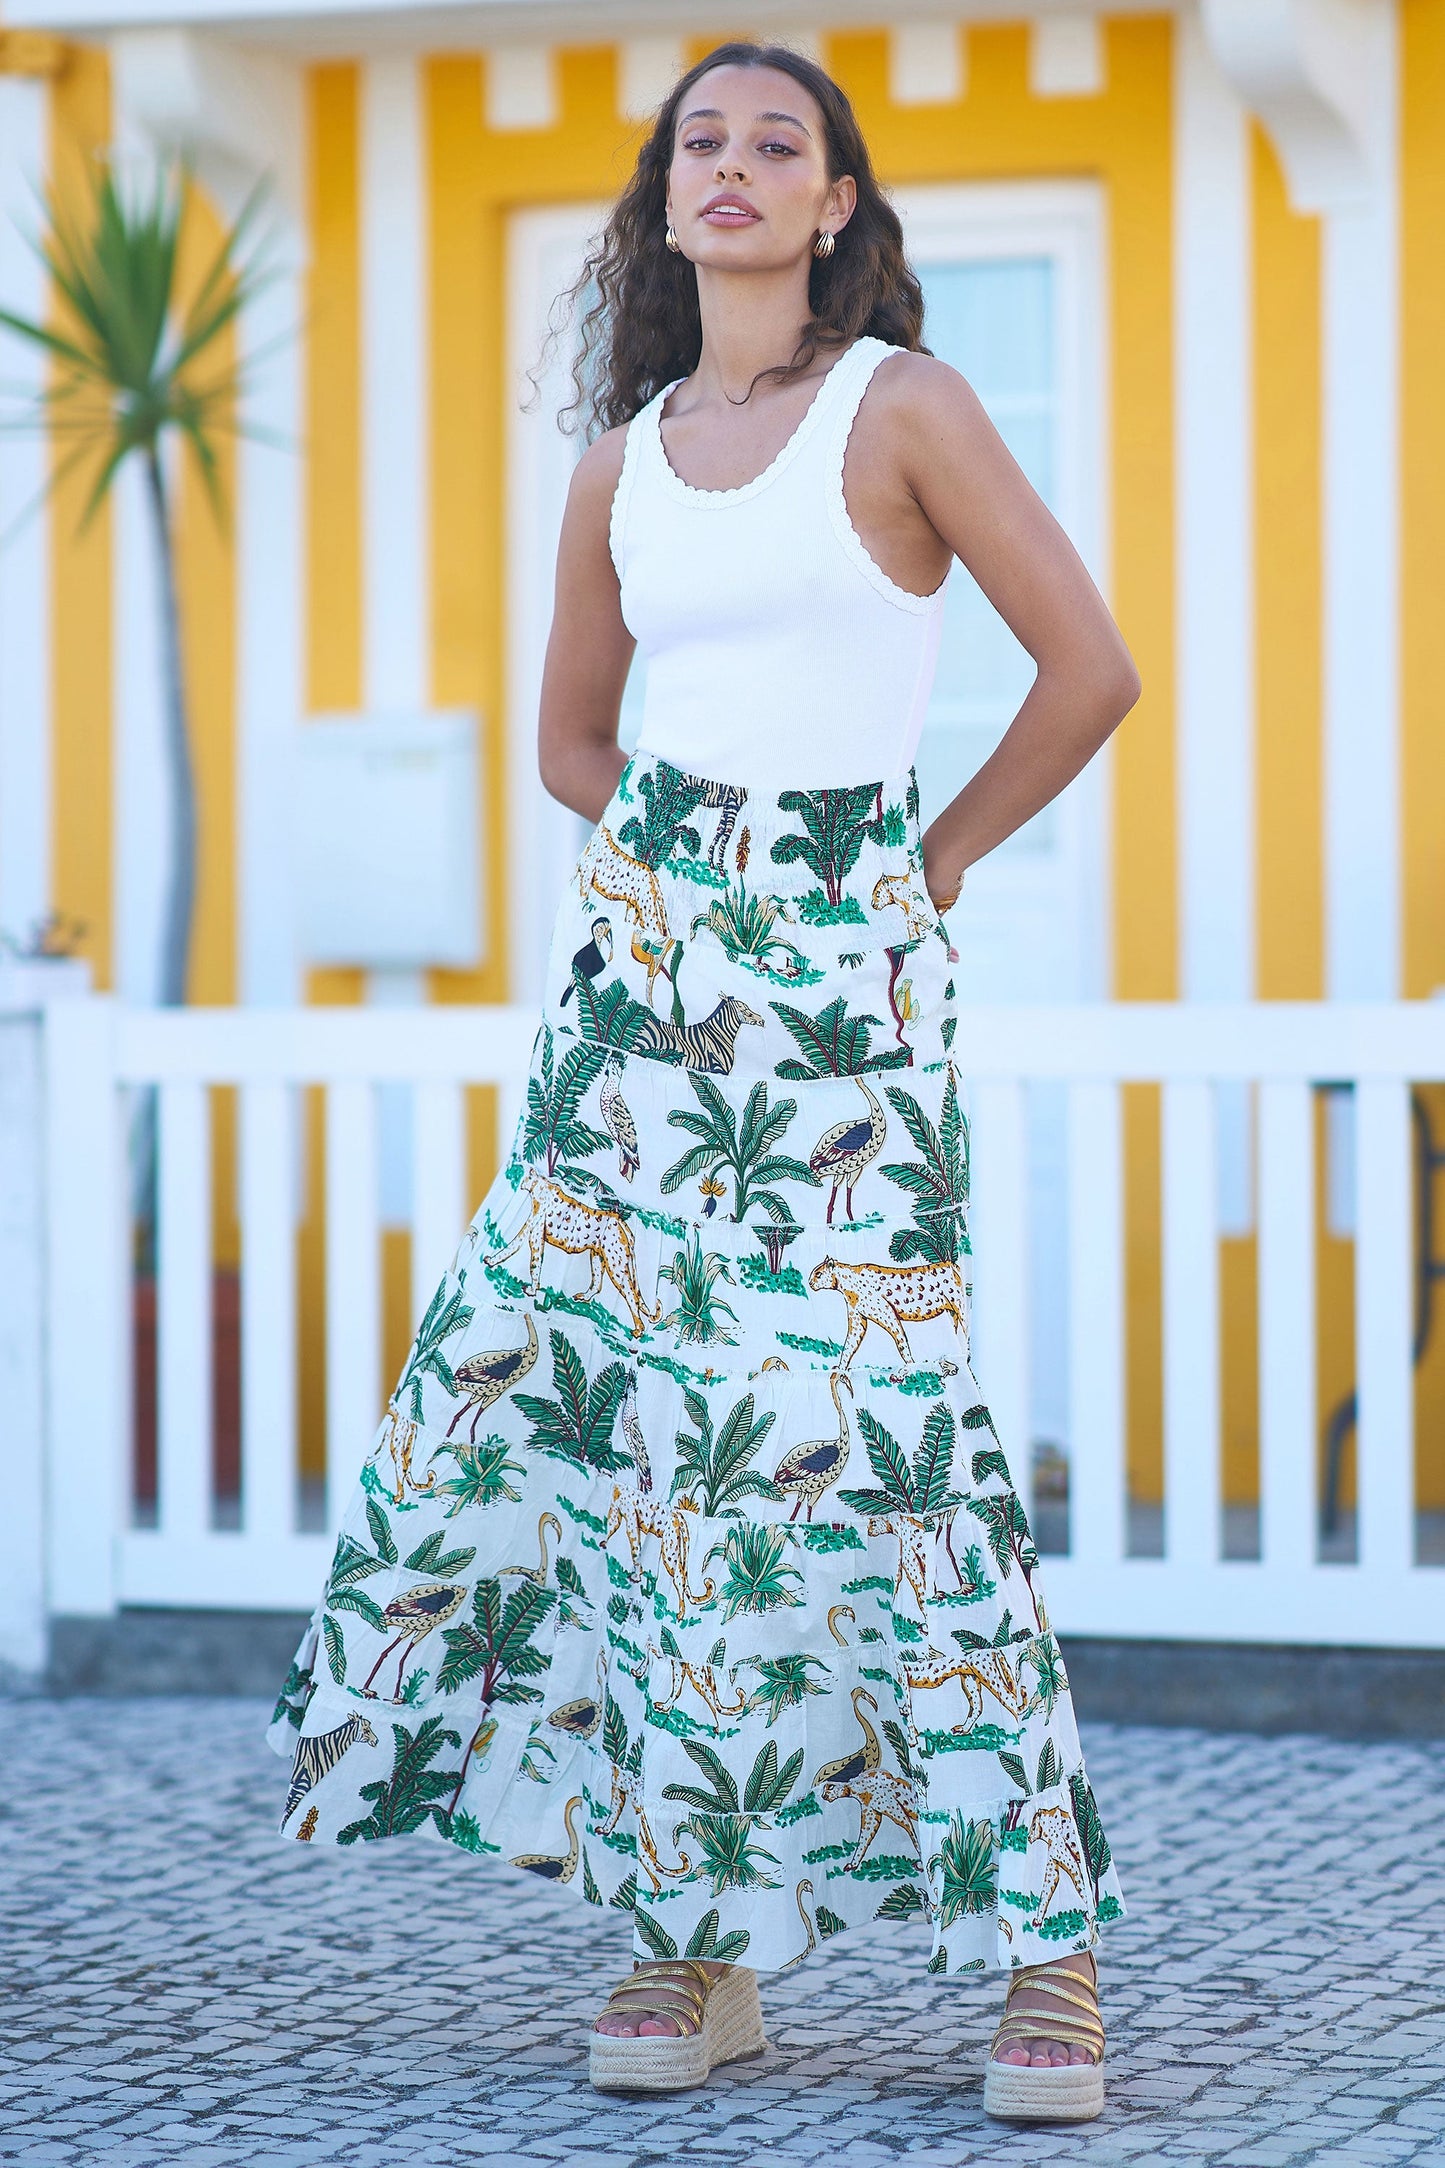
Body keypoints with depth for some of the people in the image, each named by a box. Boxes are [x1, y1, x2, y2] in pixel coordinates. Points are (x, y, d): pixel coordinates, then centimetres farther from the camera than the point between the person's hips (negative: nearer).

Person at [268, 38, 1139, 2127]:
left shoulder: (904, 408, -1)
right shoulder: (623, 463, 14)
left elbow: (1090, 667, -2)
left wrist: (927, 860, 4)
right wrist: (693, 854, 12)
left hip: (842, 967, -5)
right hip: (645, 944, 5)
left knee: (863, 1430, -12)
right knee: (626, 1404, -2)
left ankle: (1043, 1942, -4)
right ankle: (697, 1929, 7)